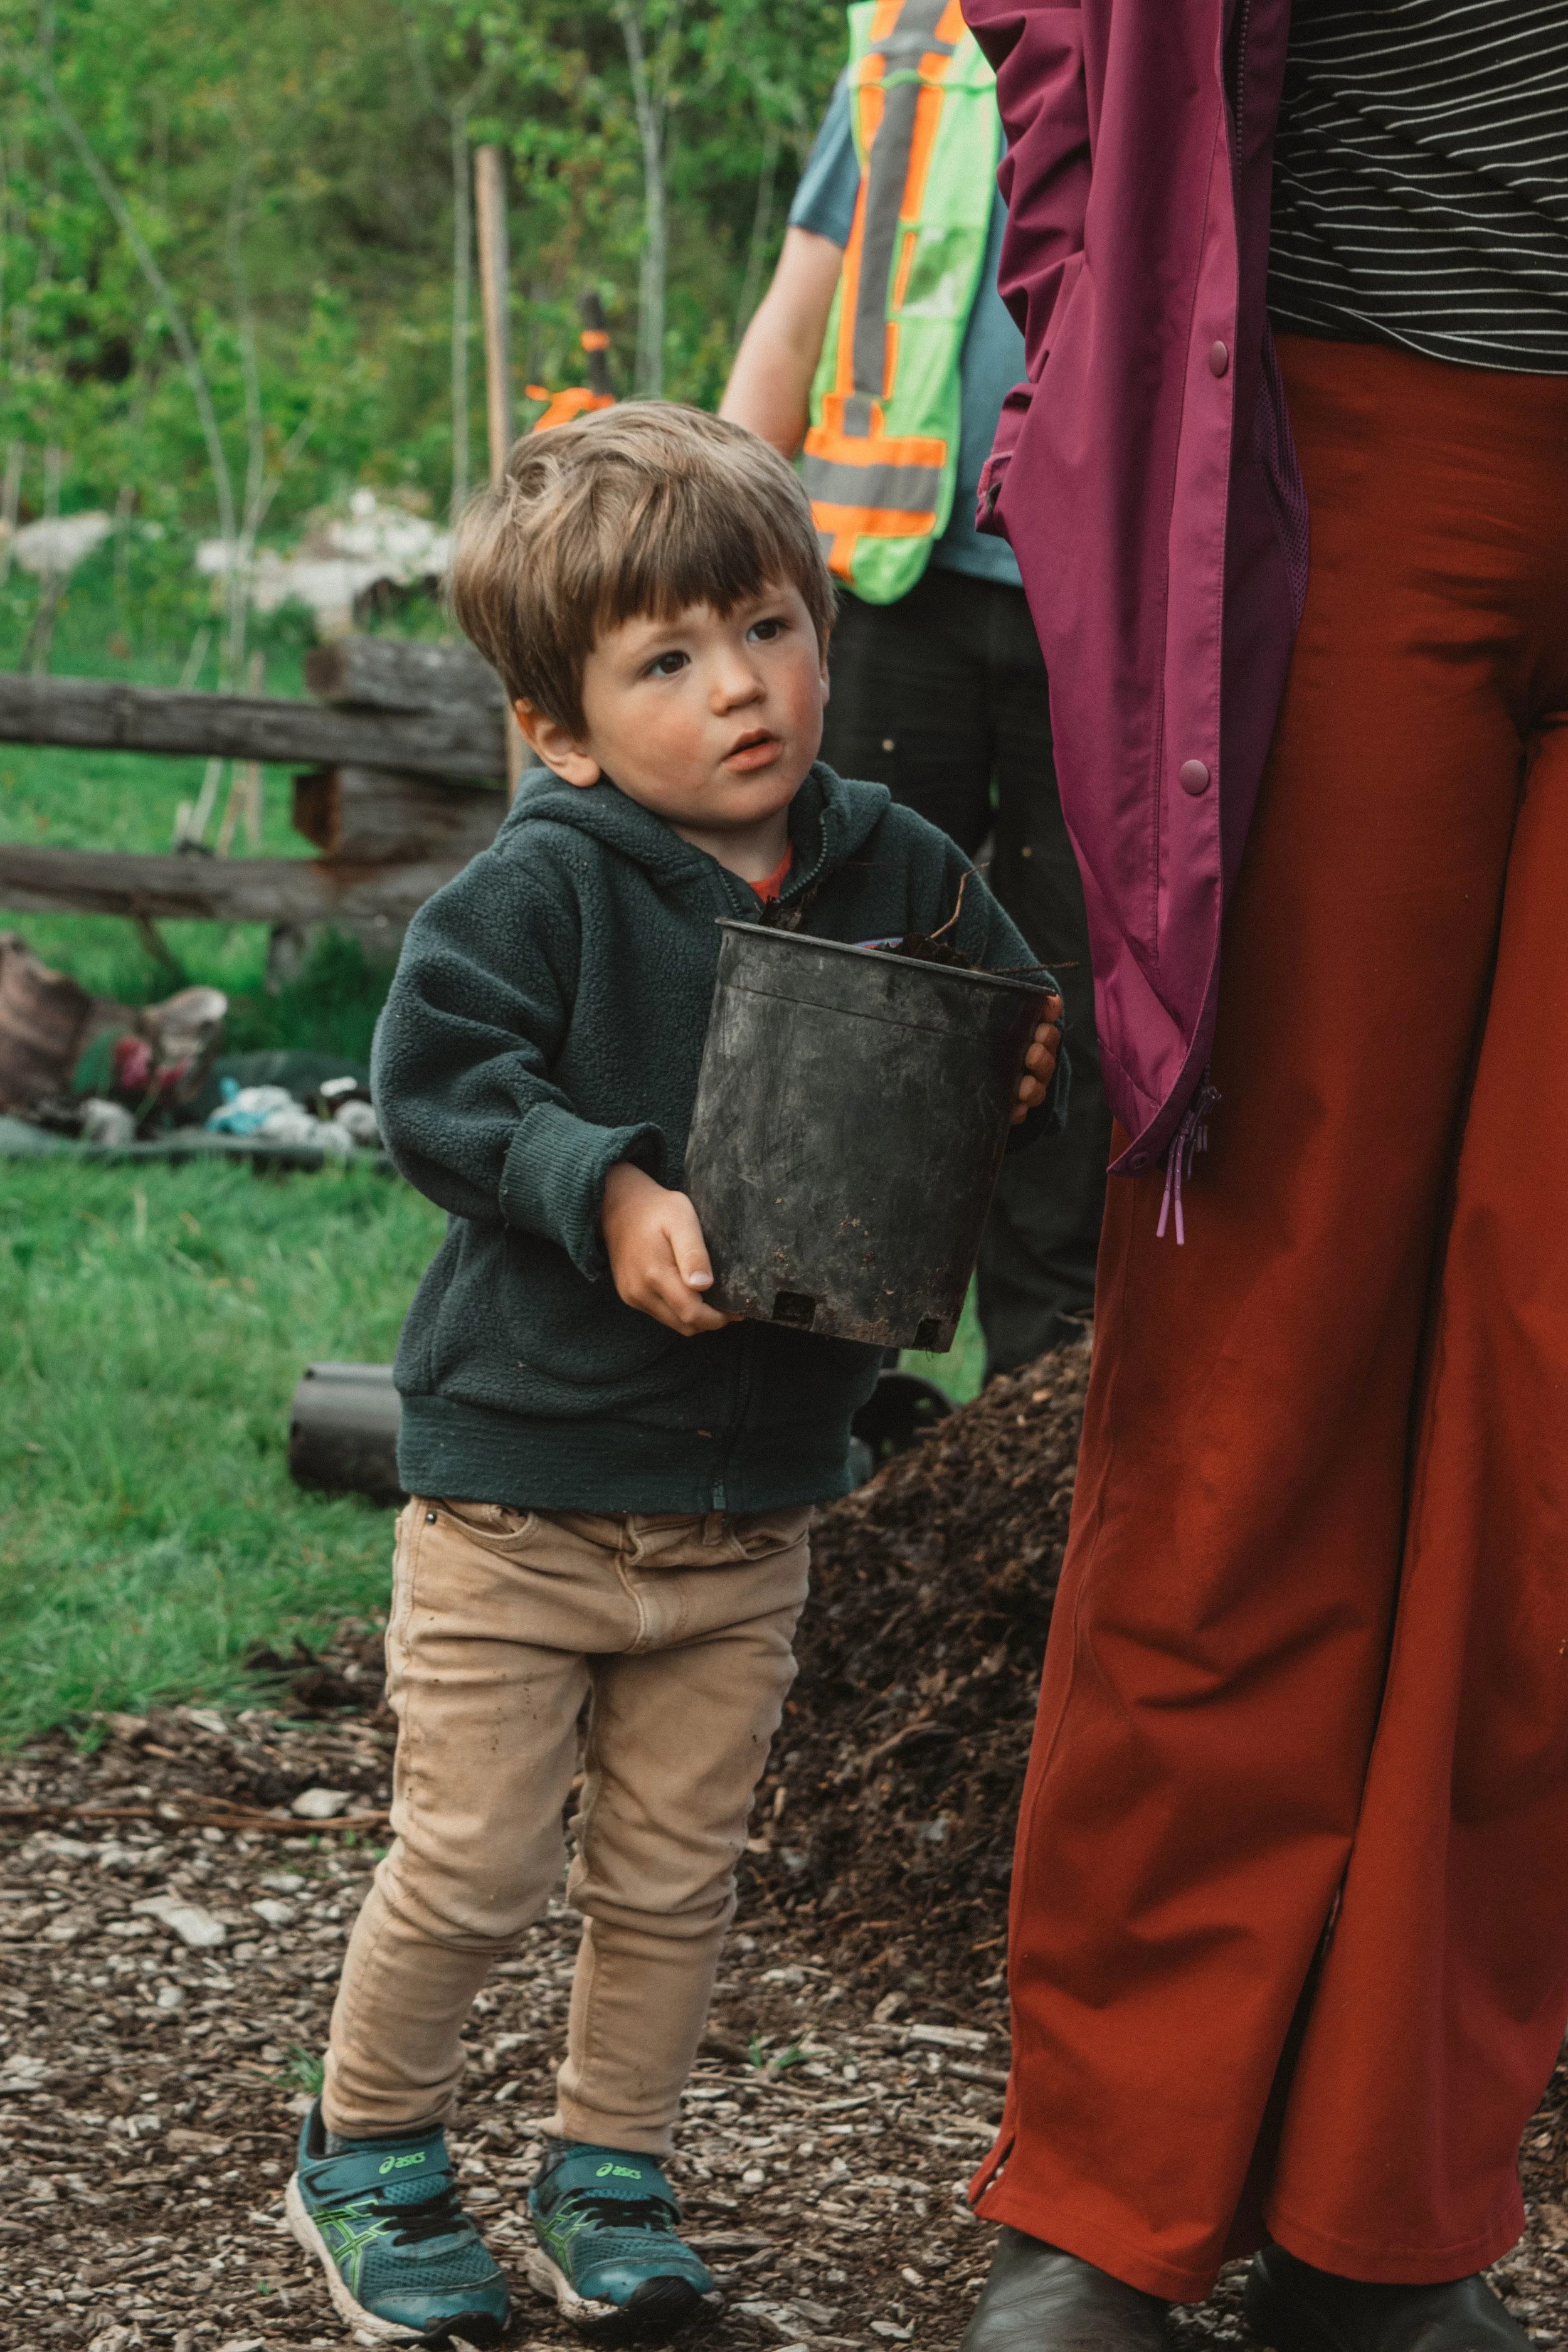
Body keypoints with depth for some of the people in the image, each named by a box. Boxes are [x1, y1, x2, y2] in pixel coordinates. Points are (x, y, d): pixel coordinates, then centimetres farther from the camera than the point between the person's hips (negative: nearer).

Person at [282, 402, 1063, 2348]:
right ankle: (365, 2155, 24)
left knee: (673, 1877, 12)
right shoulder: (543, 885, -13)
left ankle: (608, 2178, 30)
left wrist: (1021, 1085, -11)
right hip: (520, 1474, -4)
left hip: (753, 1500, 4)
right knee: (473, 1866, 2)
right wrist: (608, 1194, -27)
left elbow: (1006, 1054, 11)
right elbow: (432, 1082, -17)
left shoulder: (903, 875, 0)